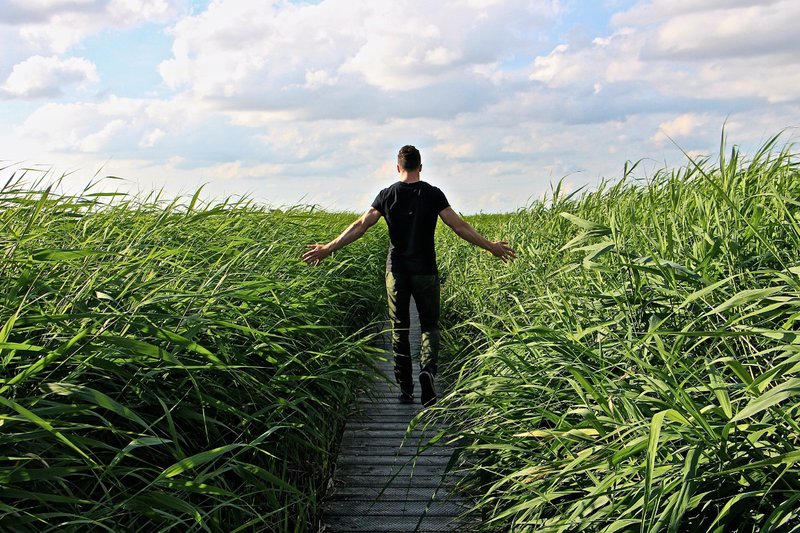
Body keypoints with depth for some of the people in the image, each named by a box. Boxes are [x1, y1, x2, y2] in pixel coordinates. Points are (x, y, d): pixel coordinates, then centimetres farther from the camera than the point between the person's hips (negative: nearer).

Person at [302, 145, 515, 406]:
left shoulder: (387, 195, 0)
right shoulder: (432, 194, -3)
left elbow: (360, 226, -4)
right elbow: (459, 226, -6)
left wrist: (328, 248, 1)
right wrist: (491, 246, 3)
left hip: (396, 271, 1)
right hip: (425, 272, -1)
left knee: (399, 328, 10)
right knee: (429, 324, 9)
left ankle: (405, 389, 13)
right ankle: (427, 368, -18)